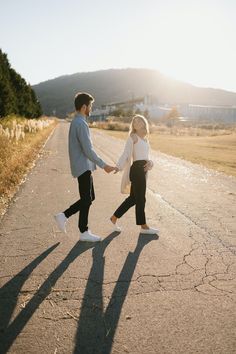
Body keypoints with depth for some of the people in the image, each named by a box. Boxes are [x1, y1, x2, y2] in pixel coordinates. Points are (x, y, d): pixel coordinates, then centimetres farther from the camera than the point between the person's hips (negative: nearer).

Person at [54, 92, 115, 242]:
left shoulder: (76, 122, 14)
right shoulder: (81, 124, -17)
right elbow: (88, 150, -22)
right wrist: (103, 165, -16)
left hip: (82, 167, 10)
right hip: (83, 167, -10)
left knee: (89, 198, 16)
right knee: (86, 200, 0)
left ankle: (64, 216, 19)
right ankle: (84, 232, 12)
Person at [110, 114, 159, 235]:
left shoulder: (145, 139, 19)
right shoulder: (133, 137, -4)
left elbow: (146, 156, 17)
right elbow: (126, 154, -14)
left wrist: (150, 163, -5)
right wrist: (118, 166, -28)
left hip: (143, 170, 8)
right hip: (137, 169, -8)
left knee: (133, 198, 14)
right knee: (140, 199, 1)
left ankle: (114, 218, 25)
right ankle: (143, 226, 14)